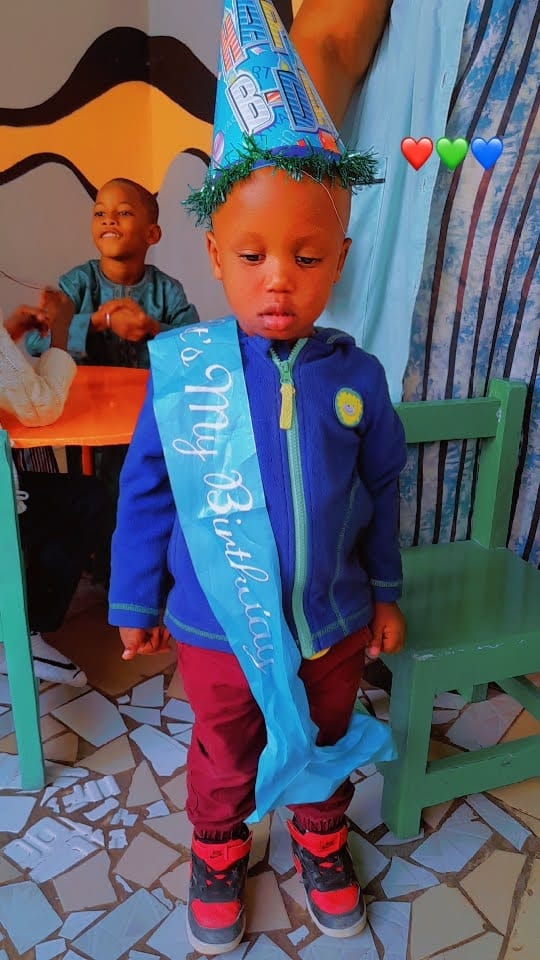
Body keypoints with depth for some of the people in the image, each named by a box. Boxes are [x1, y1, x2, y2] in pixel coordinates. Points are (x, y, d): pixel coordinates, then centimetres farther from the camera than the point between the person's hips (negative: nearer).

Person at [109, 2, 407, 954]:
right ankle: (218, 858, 55)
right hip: (218, 629, -1)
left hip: (332, 626, 2)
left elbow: (381, 489, 0)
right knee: (224, 761, 24)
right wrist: (135, 602, 1)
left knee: (326, 749, 27)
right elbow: (146, 491, -7)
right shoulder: (180, 369, -18)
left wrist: (384, 591, 9)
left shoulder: (354, 375, -14)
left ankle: (323, 846, 57)